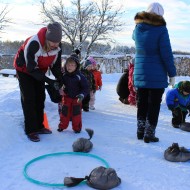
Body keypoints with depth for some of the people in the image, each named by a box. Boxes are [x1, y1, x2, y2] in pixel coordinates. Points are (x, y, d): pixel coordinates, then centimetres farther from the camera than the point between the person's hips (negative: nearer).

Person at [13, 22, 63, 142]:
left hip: (39, 70, 6)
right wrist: (49, 81, -35)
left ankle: (39, 126, 18)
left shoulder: (58, 46, -19)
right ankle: (30, 130, -3)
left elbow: (56, 65, -7)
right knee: (29, 99, -10)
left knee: (40, 98, 6)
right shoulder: (33, 44, -39)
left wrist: (60, 79, -22)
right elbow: (31, 68, -33)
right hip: (24, 70, -6)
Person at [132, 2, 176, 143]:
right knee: (154, 105, 4)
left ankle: (141, 132, 24)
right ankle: (149, 134, 9)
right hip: (157, 75, -5)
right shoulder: (161, 29, -13)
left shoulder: (138, 28, 5)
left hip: (140, 74, 5)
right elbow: (167, 54, -14)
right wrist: (172, 74, -6)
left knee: (142, 103, 15)